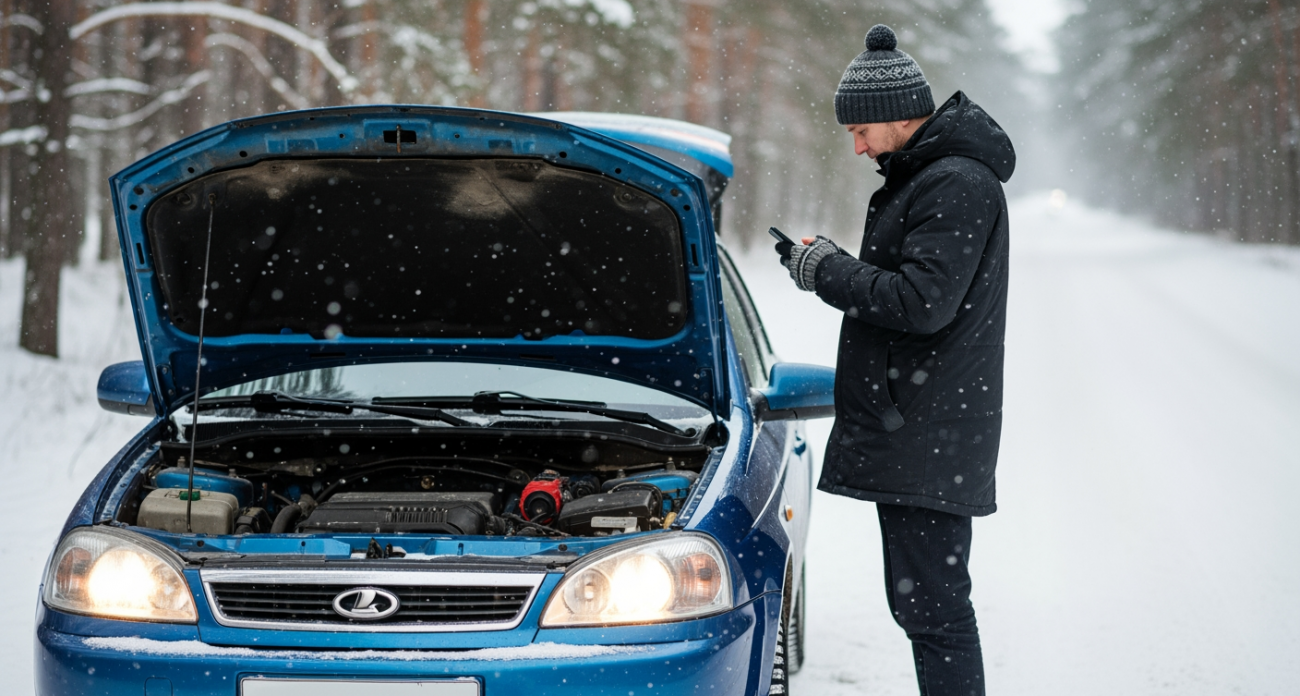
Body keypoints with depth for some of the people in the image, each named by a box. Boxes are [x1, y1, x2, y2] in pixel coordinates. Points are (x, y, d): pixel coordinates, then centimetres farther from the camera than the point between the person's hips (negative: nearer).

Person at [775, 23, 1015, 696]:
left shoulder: (957, 184, -16)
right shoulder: (924, 174, 18)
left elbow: (923, 302, -24)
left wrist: (829, 270, -13)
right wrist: (830, 267, 7)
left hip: (928, 440, -11)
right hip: (907, 436, 11)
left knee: (934, 607, -9)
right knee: (916, 601, 16)